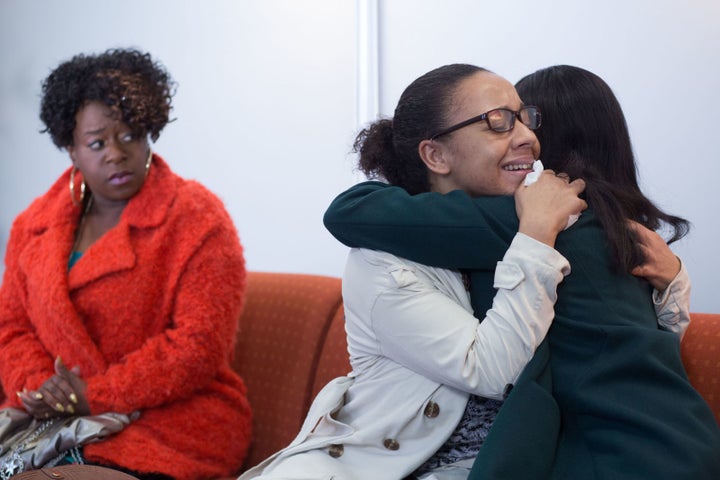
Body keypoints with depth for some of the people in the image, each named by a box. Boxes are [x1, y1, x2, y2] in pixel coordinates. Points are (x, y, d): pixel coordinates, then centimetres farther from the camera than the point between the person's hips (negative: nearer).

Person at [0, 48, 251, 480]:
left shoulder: (196, 218, -3)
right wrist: (38, 387, -7)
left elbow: (200, 343, -11)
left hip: (169, 423, -5)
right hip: (54, 419, 5)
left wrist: (96, 397, -15)